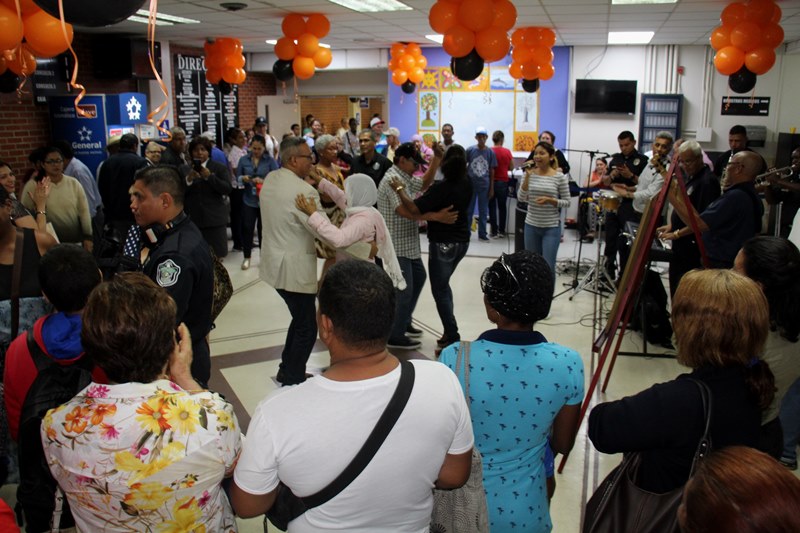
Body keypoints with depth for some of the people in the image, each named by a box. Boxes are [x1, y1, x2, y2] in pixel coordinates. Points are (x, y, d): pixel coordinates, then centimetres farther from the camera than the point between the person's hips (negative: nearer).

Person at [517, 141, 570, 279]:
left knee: (548, 266, -5)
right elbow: (521, 198, -5)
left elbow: (567, 202, -2)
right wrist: (527, 177, -14)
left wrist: (549, 200, -18)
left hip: (552, 227, -3)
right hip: (531, 226, 3)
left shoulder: (560, 177, -6)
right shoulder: (530, 174, 0)